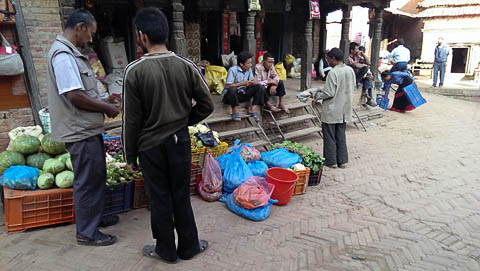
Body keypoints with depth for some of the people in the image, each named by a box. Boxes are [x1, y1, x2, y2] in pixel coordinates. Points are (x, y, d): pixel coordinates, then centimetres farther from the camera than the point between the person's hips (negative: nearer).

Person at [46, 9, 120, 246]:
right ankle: (86, 232, 15)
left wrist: (103, 106, 12)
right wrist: (108, 108, -14)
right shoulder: (63, 55, -19)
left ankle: (94, 217, 37)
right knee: (87, 181, 1)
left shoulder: (70, 53, 14)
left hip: (88, 129, 11)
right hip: (80, 131, -11)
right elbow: (75, 96, -25)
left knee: (97, 176, 21)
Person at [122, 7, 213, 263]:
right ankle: (188, 247, 31)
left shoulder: (134, 71, -14)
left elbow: (131, 120, -10)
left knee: (160, 199, 13)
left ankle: (166, 250, 30)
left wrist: (130, 156, 1)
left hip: (150, 145, -2)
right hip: (180, 141, 3)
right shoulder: (187, 66, -7)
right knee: (181, 197, 16)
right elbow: (207, 105, -3)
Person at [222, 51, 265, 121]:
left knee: (259, 87, -9)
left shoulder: (249, 70, 3)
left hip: (242, 94, 6)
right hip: (231, 95, -6)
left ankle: (253, 109, -8)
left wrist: (254, 82, -18)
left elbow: (252, 82, 7)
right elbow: (227, 86, -23)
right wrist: (242, 83, -22)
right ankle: (234, 111, -20)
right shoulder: (233, 70, -17)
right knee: (232, 89, -40)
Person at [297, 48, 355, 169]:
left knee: (329, 136, 6)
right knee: (341, 135, 17)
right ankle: (342, 160, 23)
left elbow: (329, 93, -20)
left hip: (331, 111, -7)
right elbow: (352, 88, 11)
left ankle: (331, 161, 14)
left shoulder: (333, 73, -20)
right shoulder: (350, 70, 2)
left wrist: (315, 95, -7)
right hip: (345, 109, 7)